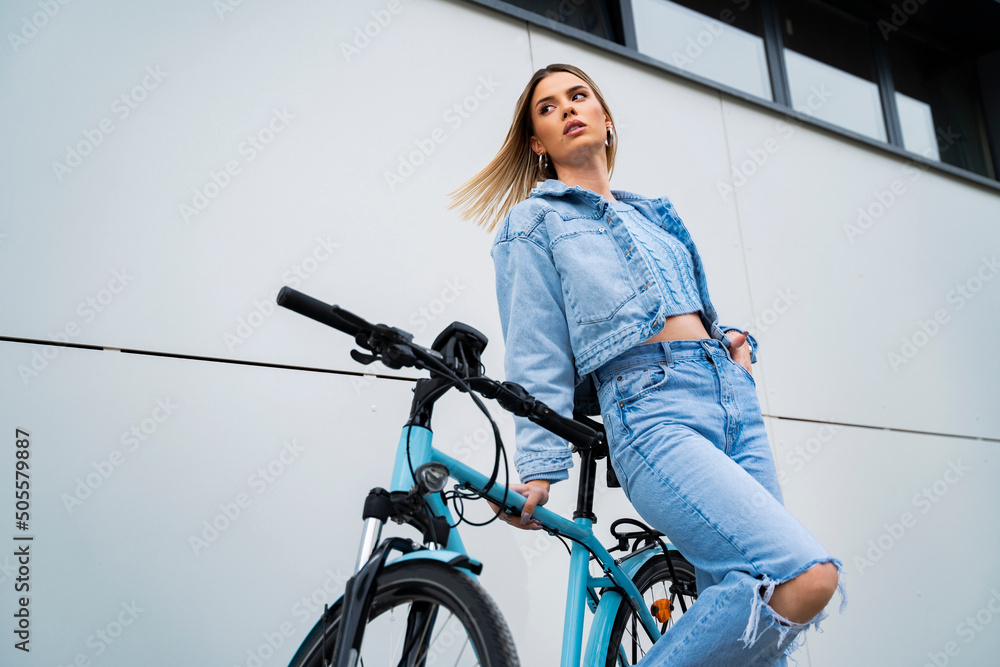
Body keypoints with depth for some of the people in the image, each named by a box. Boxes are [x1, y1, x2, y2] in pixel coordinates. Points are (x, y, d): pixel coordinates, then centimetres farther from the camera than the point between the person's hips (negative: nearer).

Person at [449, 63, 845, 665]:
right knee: (806, 576, -25)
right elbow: (538, 357, 3)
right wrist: (540, 469, -6)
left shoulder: (656, 215, 27)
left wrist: (738, 342, 10)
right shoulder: (534, 221, 10)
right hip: (652, 406, -7)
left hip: (734, 396, 7)